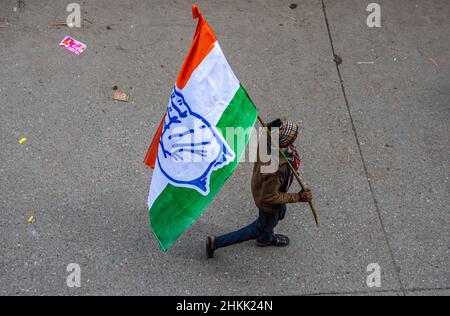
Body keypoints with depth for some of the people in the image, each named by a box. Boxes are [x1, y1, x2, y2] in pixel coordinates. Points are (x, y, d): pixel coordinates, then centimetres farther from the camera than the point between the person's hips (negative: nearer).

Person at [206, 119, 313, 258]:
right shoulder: (276, 168, -47)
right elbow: (268, 198, -32)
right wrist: (298, 197, -26)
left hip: (260, 184, 7)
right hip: (269, 204, -7)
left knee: (280, 213, 35)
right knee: (261, 228, 23)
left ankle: (266, 238, 66)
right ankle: (216, 242, 31)